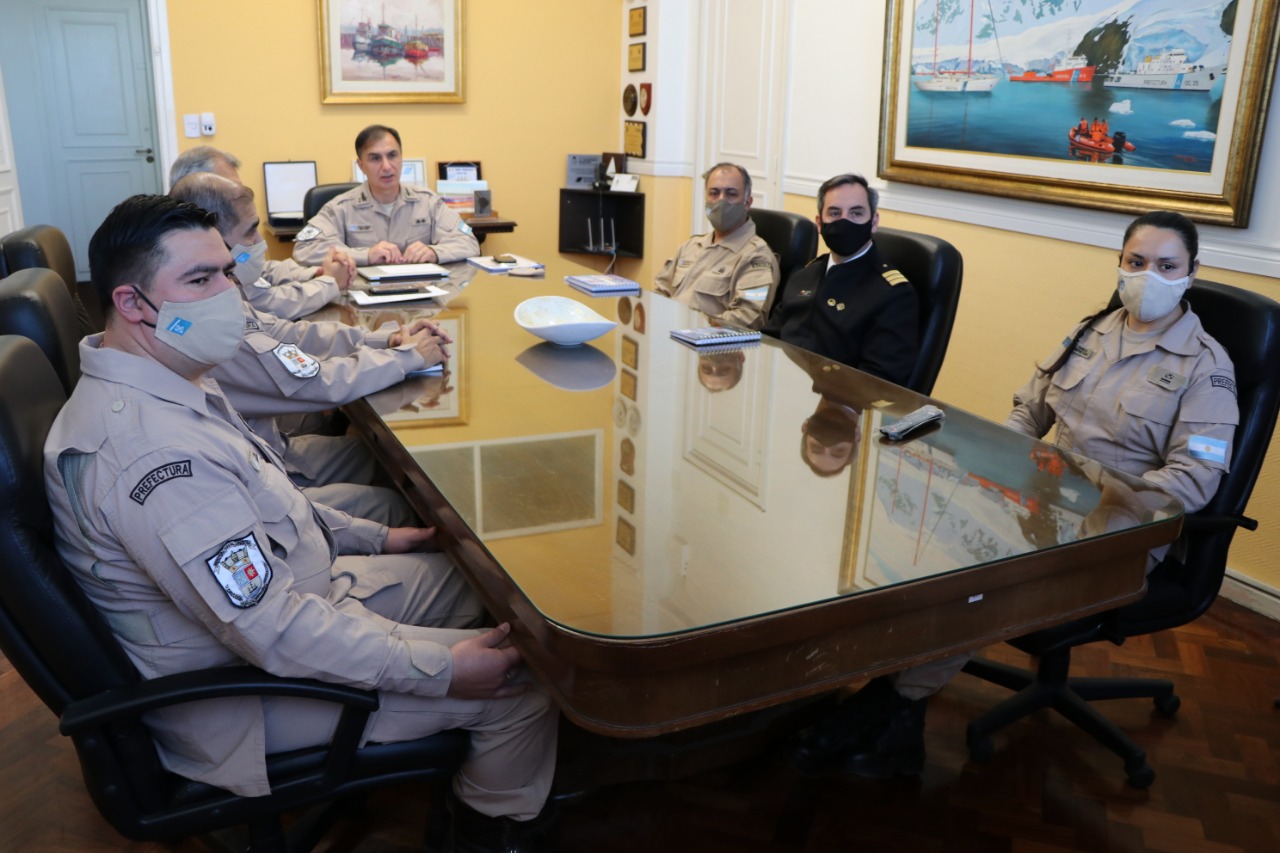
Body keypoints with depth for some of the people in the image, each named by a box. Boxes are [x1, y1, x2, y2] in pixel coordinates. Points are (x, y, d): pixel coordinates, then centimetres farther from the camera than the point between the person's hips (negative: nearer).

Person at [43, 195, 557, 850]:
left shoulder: (167, 384, 2)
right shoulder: (148, 448, -33)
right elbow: (270, 631, -34)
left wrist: (373, 538, 12)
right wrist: (439, 667, -28)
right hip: (242, 686, -10)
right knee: (524, 682, -11)